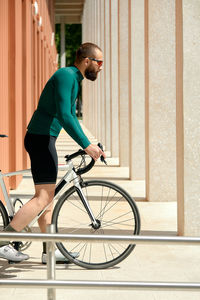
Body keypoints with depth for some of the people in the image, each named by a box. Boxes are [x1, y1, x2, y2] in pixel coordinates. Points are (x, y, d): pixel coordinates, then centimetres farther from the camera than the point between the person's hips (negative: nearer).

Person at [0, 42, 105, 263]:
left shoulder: (74, 80, 19)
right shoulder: (66, 75, -13)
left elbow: (71, 118, 26)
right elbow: (64, 116, -24)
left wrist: (90, 146, 21)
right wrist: (86, 145, -23)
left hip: (44, 139, 11)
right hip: (41, 138, -11)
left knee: (48, 197, 11)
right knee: (43, 197, -12)